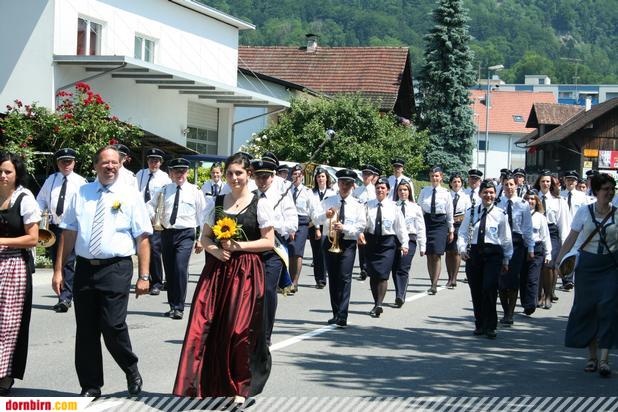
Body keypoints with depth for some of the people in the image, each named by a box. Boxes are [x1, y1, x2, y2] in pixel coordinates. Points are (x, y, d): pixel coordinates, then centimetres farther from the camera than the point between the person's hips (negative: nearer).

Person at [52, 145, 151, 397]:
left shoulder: (130, 196, 2)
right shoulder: (81, 194, 9)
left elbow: (143, 238, -2)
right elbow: (68, 234, 10)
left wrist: (144, 276, -8)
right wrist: (58, 270, 6)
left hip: (116, 269, -3)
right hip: (84, 269, 3)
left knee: (113, 326, -11)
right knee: (86, 330, 7)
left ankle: (131, 370, 17)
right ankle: (90, 387, 20)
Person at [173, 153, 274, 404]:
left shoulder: (260, 204, 1)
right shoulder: (216, 203, 12)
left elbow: (269, 242, -1)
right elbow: (205, 238, 13)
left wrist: (240, 246, -13)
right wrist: (216, 251, -7)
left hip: (247, 272, -3)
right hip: (216, 269, 3)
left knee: (239, 329, -5)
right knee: (206, 325, -7)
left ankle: (239, 388, 12)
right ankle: (203, 385, 2)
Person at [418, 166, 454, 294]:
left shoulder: (446, 193, 1)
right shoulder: (424, 191, 5)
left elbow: (449, 213, 7)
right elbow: (419, 209, 10)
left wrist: (451, 231, 10)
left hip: (440, 223, -2)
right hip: (427, 222, 2)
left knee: (436, 255, -10)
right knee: (429, 255, 6)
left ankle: (434, 285, -10)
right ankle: (433, 283, 14)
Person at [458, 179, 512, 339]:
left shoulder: (500, 214, 3)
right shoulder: (471, 212, 9)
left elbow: (506, 239, 7)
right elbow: (463, 233, 10)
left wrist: (506, 260, 7)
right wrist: (462, 249, -7)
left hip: (493, 254, -3)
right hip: (474, 253, 3)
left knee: (489, 288, -16)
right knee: (476, 291, 6)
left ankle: (490, 326, -7)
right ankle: (479, 324, 19)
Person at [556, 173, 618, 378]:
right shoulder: (584, 212, 2)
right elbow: (571, 239, 4)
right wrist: (558, 261, -2)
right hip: (586, 264, 1)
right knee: (586, 307, 4)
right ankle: (592, 356, 17)